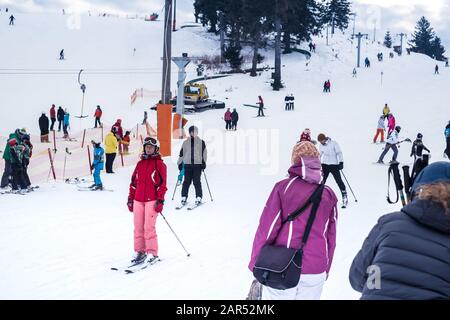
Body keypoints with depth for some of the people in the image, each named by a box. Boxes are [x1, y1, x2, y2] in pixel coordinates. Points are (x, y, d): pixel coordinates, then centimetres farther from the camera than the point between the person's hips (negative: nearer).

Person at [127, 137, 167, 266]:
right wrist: (130, 198, 14)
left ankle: (152, 254, 1)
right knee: (138, 227, 6)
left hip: (152, 200, -5)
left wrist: (160, 200, -11)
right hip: (138, 200, 5)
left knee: (149, 227, -8)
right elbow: (134, 182, 18)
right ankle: (139, 252, 16)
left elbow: (162, 184, -5)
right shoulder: (140, 163, 16)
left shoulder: (159, 164, 0)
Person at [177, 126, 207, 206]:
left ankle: (198, 198, 1)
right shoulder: (185, 142, 11)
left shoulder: (201, 142, 7)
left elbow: (204, 153, 5)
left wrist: (204, 162, -2)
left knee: (197, 182, -4)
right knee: (186, 182, 2)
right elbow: (181, 153, 16)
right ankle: (184, 197, 8)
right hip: (187, 164, 2)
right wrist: (180, 163, 13)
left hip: (197, 164, -2)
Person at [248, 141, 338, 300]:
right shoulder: (328, 195, 4)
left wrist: (255, 263, 3)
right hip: (315, 273, 3)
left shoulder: (284, 187, -7)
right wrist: (325, 271, 21)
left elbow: (267, 228, -8)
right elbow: (331, 237, 10)